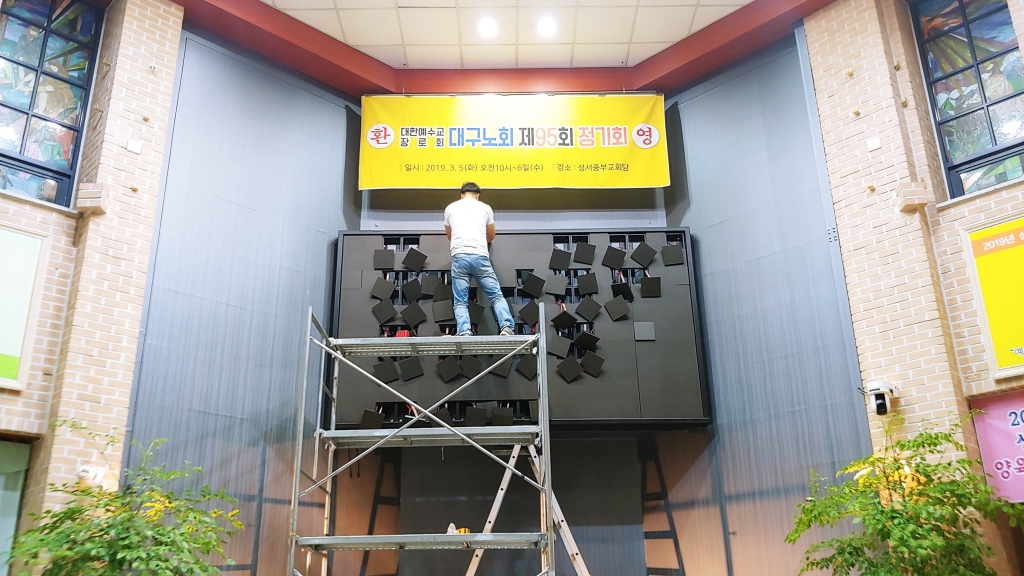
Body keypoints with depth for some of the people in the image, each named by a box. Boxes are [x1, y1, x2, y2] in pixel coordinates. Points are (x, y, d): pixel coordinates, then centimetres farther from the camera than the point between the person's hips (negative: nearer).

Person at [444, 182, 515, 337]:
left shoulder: (450, 208, 20)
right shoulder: (485, 208, 18)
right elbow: (491, 235, 32)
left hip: (459, 257, 0)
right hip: (480, 257, 0)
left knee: (460, 301, 1)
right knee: (497, 296, 4)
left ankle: (464, 332, -19)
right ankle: (507, 328, -14)